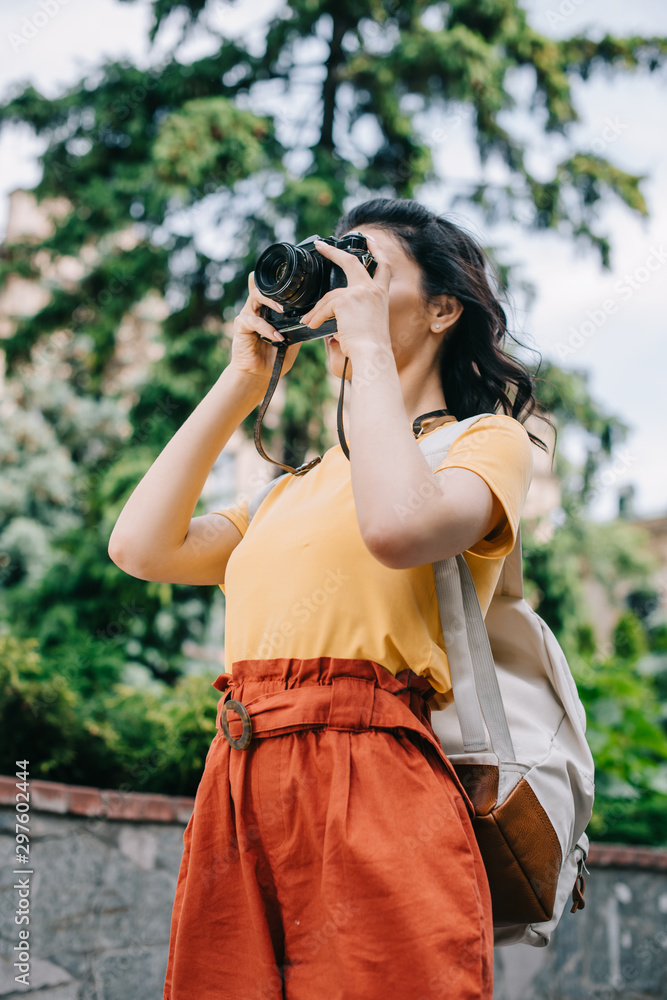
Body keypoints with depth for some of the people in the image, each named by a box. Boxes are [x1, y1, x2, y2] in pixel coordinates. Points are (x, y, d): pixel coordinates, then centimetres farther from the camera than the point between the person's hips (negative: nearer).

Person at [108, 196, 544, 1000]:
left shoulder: (487, 441, 6)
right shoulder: (301, 483, 26)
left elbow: (399, 528, -19)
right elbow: (142, 546, 13)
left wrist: (369, 346, -6)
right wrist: (242, 382, 16)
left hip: (374, 797, -6)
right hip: (236, 804, 6)